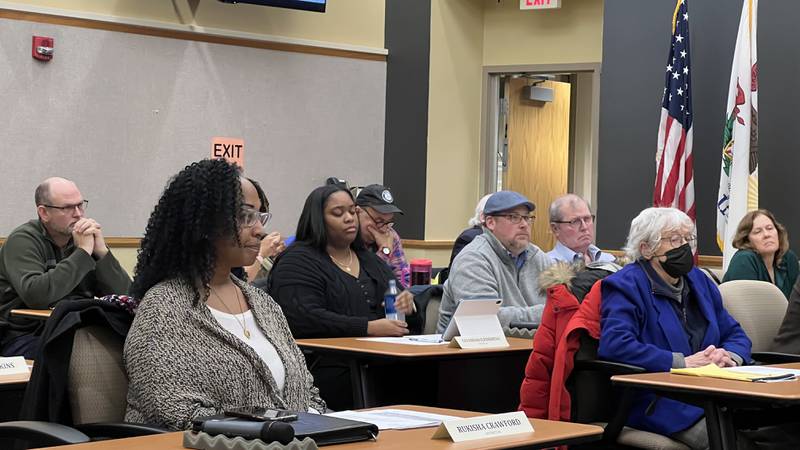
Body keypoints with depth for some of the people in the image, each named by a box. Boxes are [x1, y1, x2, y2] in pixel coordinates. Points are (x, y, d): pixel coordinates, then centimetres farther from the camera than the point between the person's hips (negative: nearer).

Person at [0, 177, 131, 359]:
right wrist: (83, 253, -21)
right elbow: (35, 296, -27)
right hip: (25, 337, -6)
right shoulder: (23, 240, -8)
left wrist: (101, 250, -12)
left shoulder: (85, 238, 9)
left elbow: (124, 295, 2)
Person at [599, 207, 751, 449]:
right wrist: (683, 362, -17)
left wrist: (730, 357, -3)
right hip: (658, 401, -7)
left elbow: (736, 334, 24)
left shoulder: (700, 281, 21)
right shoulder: (626, 286, -3)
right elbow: (615, 345, -19)